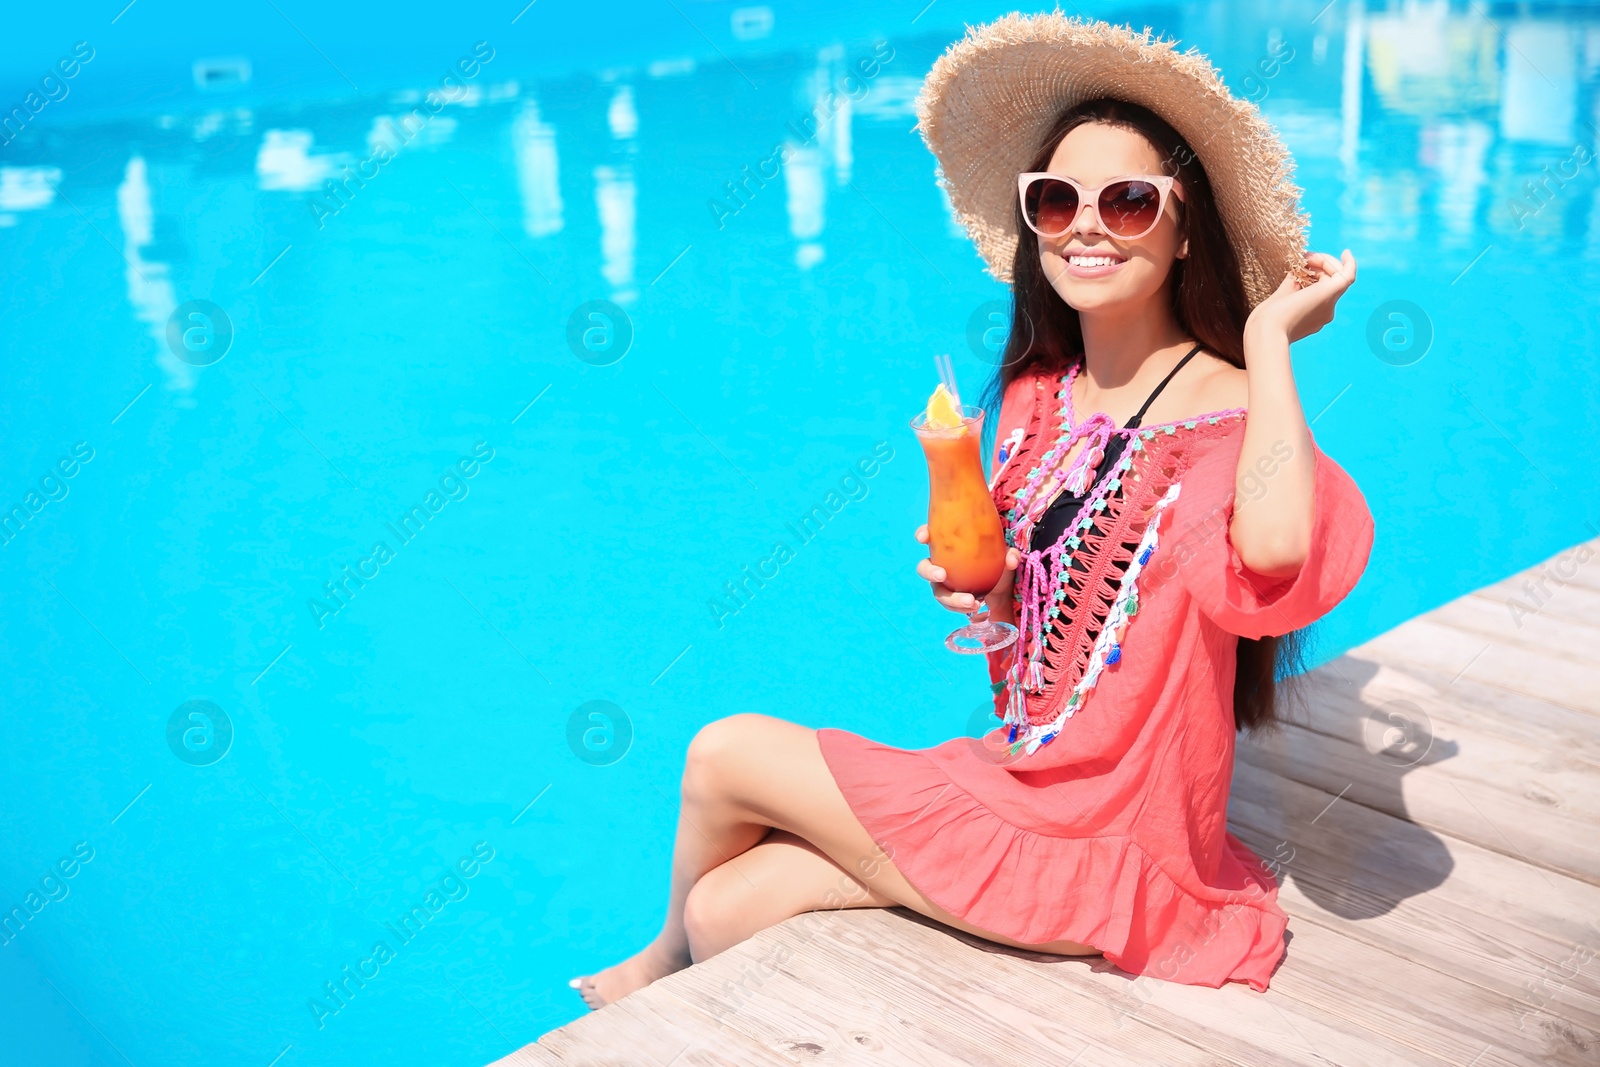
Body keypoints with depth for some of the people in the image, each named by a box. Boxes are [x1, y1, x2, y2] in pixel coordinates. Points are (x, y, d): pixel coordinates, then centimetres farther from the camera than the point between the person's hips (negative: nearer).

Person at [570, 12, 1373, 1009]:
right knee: (730, 907, -4)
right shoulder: (1042, 395, 6)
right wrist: (979, 590, -8)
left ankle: (663, 964, 33)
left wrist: (1269, 338, -27)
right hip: (1024, 778, 6)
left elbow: (1274, 552, -42)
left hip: (1111, 844, -6)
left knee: (724, 754, 1)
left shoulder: (1228, 408, -17)